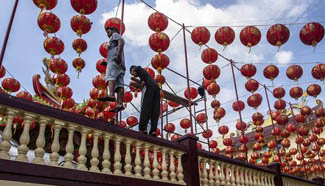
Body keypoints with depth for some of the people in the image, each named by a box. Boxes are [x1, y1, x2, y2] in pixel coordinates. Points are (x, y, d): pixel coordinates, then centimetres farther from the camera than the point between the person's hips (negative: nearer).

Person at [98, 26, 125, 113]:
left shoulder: (115, 34, 19)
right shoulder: (116, 46, 42)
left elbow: (121, 41, -5)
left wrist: (118, 54, -20)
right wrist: (107, 63, 24)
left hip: (115, 60, -8)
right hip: (120, 64, 8)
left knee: (110, 76, -27)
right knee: (119, 84, -9)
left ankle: (111, 95, -49)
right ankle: (119, 104, -23)